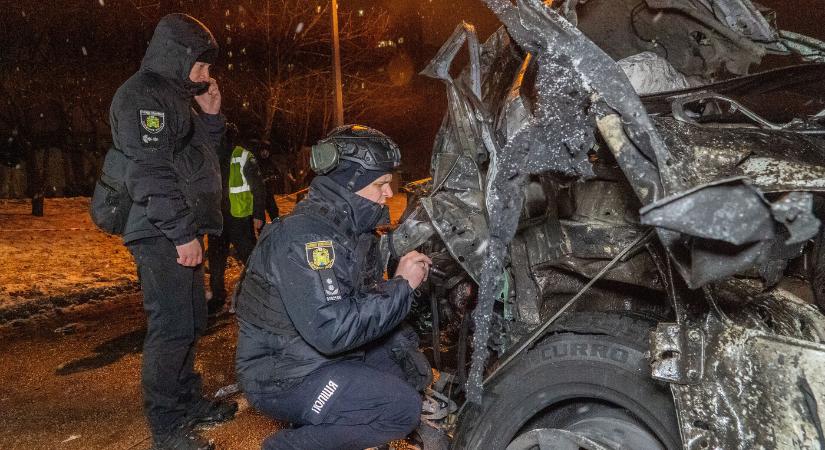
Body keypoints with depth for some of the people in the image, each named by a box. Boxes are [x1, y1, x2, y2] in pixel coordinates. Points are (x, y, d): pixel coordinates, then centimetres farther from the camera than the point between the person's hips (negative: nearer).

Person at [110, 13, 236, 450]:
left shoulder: (174, 95, 20)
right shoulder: (141, 95, -11)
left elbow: (195, 157, 24)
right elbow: (150, 172, -20)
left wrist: (210, 116, 11)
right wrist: (182, 233, -21)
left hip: (181, 232, 10)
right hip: (162, 235, -10)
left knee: (191, 320, 16)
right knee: (171, 326, -8)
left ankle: (188, 401, 30)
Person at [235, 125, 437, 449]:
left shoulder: (352, 228, 5)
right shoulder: (304, 235, -25)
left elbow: (366, 296, 10)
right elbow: (331, 331, -33)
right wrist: (401, 285, -24)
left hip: (326, 354, 9)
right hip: (281, 377, -9)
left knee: (415, 371, 10)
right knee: (403, 408, -19)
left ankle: (322, 422, 10)